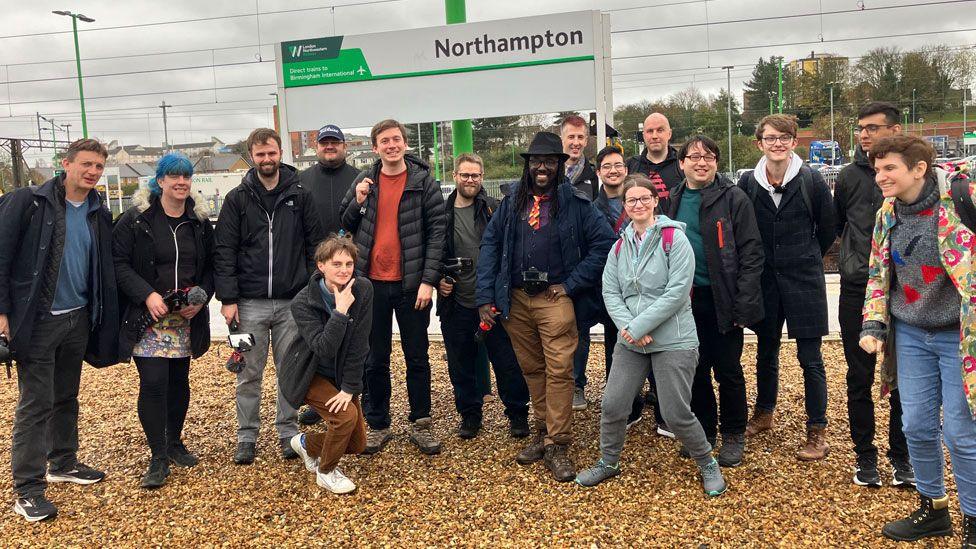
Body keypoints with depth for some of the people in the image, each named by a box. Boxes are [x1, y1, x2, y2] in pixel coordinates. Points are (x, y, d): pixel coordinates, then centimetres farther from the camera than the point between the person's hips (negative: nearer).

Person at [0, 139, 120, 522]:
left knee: (67, 397, 18)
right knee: (35, 404, -2)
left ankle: (63, 464, 34)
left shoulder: (99, 214, 7)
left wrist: (103, 320, 7)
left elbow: (104, 271, 13)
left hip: (78, 319, 6)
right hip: (37, 321, -6)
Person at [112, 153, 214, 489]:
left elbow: (210, 266, 11)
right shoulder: (136, 218, -6)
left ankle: (174, 443, 30)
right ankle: (158, 458, 1)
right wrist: (147, 294, -19)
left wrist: (201, 299, -5)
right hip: (147, 317, -4)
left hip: (186, 319, 4)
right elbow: (119, 263, -7)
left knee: (179, 381, 12)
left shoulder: (200, 221, 6)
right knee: (153, 383, -10)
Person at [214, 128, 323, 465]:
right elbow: (223, 252, -1)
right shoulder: (237, 199, 2)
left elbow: (314, 245, 5)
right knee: (249, 374, 7)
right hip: (250, 303, 0)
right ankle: (247, 435, 19)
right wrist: (228, 299, -7)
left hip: (292, 302, 1)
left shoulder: (299, 196, 5)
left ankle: (288, 431, 21)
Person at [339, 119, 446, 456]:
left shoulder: (424, 181, -3)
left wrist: (428, 280, -13)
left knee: (417, 357, 8)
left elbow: (437, 232, -7)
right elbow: (345, 226, 12)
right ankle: (377, 425, 22)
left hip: (411, 284, -2)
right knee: (375, 360, 10)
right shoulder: (363, 182, 7)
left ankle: (421, 424, 21)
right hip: (372, 283, 3)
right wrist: (358, 202, -7)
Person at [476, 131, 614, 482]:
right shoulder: (512, 201, 8)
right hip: (516, 299, 4)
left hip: (555, 298, -4)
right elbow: (490, 243, 7)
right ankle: (544, 431, 26)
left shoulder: (575, 203, -2)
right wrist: (485, 297, -1)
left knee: (559, 370, -8)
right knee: (531, 369, 12)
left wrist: (571, 283, -8)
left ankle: (557, 445, -1)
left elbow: (604, 242, -6)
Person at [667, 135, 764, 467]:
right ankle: (704, 431, 28)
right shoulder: (675, 200, 8)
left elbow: (751, 253, -9)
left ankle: (733, 436, 22)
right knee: (696, 368, 13)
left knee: (728, 371, 5)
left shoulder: (734, 198, -7)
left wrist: (743, 303, -15)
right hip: (687, 299, 5)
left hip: (723, 299, -4)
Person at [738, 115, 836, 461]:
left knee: (810, 359, 1)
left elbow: (828, 229, 5)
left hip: (804, 280, -3)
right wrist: (758, 262, 7)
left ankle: (817, 431, 11)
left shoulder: (812, 180, -6)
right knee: (766, 352, 16)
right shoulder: (748, 183, -1)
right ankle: (764, 413, 34)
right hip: (764, 280, 3)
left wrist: (805, 260, 11)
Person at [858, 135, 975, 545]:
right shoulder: (887, 214, 3)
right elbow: (878, 274, 12)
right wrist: (873, 325, 3)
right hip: (911, 335, 5)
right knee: (917, 426, 11)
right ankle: (932, 509, 32)